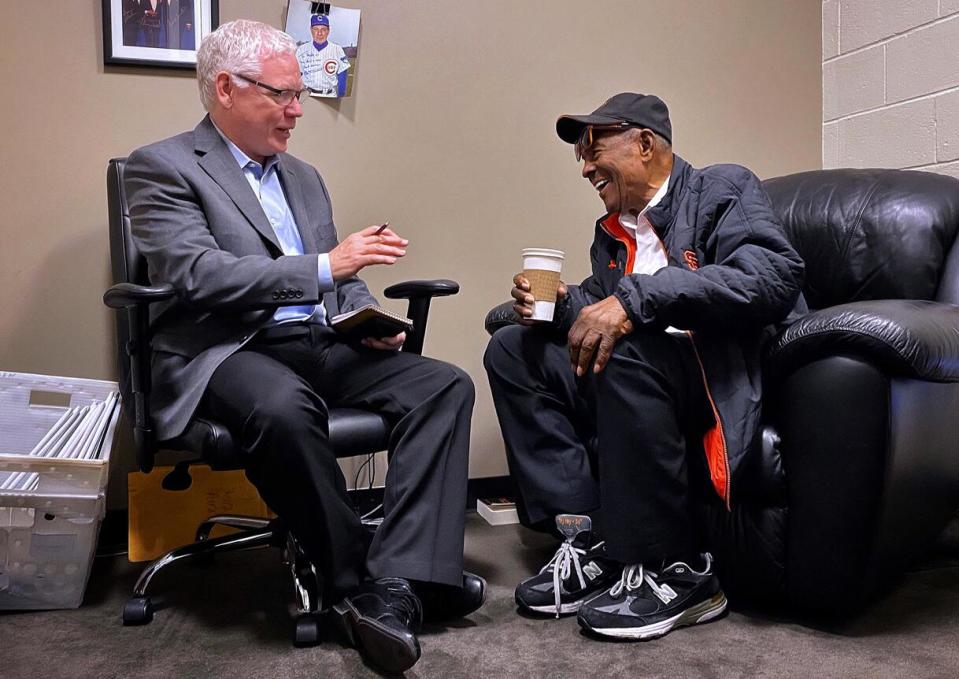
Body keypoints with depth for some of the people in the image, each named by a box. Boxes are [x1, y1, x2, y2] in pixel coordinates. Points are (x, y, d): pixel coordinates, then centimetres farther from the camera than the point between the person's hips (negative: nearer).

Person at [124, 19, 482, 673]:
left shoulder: (304, 177, 22)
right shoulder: (163, 167, 1)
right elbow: (199, 275, -15)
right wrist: (325, 266, -19)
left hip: (323, 345, 7)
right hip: (228, 352, -6)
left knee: (446, 384, -17)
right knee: (284, 408, -39)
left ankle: (396, 587, -25)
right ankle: (357, 584, -18)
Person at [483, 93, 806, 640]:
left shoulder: (726, 189, -3)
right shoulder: (613, 230, 19)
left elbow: (775, 277, -22)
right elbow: (601, 315, 20)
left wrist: (637, 298, -30)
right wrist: (560, 304, -4)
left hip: (729, 380, -8)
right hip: (643, 374, 8)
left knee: (627, 353, -35)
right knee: (513, 350, 0)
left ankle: (675, 572, -20)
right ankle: (590, 540, -10)